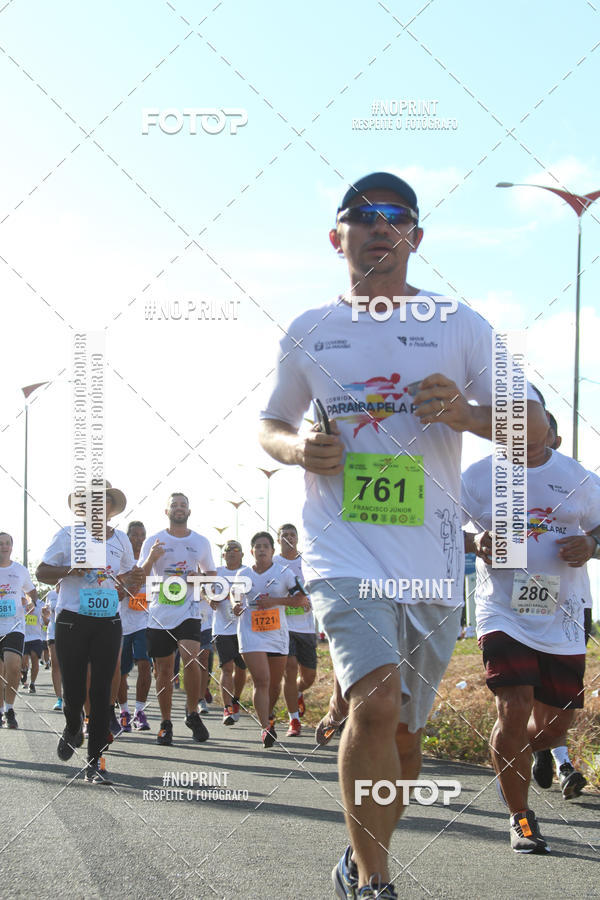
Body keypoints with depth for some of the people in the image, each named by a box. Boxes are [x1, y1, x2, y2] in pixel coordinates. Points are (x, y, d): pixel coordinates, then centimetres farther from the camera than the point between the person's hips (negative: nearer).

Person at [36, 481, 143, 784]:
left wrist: (130, 583, -4)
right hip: (72, 622, -2)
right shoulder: (68, 535, 1)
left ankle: (95, 761, 0)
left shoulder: (120, 540, 11)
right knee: (73, 690, -1)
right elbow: (41, 572, 0)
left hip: (108, 624, 2)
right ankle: (73, 729, 35)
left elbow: (132, 581, 21)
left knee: (101, 692, -3)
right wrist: (70, 570, -19)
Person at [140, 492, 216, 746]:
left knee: (191, 660, -20)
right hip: (159, 614, 0)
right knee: (164, 669, 4)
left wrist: (200, 578, -4)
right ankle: (165, 723, 16)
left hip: (188, 611, 0)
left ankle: (193, 714, -1)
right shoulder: (153, 541, 4)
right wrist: (151, 559, -20)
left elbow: (212, 573, 20)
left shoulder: (201, 542, 9)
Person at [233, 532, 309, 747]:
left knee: (275, 683, 11)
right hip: (251, 634, -1)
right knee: (261, 681, -16)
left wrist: (275, 601, -18)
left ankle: (269, 715, 39)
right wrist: (237, 608, -3)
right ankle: (266, 728, -17)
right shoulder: (243, 574, 5)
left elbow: (302, 599, -9)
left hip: (278, 634, 1)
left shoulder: (284, 573, -1)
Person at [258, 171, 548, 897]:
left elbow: (535, 428, 4)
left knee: (404, 729, 10)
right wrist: (297, 448, -2)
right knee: (374, 703, -23)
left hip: (430, 559, 2)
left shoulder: (459, 326, 6)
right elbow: (269, 425, 22)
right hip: (343, 550, -1)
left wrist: (467, 413, -16)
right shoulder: (309, 332, 10)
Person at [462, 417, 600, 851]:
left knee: (555, 724, 7)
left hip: (561, 619, 3)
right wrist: (475, 544, -16)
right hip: (504, 614, -3)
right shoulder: (479, 476, -1)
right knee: (514, 711, -15)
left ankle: (513, 759, 43)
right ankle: (521, 817, 3)